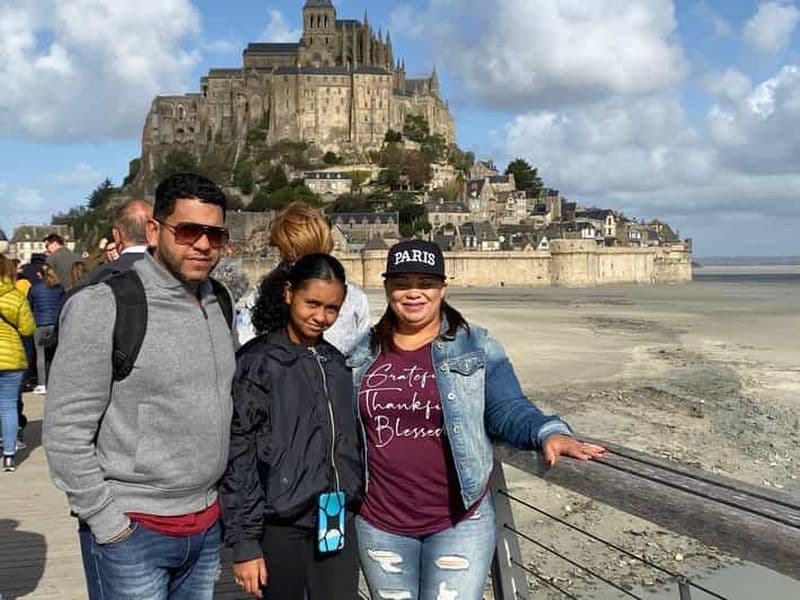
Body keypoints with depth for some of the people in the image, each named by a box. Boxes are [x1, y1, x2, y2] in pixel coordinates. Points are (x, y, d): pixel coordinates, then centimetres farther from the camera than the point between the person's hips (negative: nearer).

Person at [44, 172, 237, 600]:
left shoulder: (221, 305, 5)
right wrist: (107, 522, -13)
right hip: (131, 533, -6)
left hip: (206, 526, 6)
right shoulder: (103, 307, -14)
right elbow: (66, 431, -14)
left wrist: (222, 497, 13)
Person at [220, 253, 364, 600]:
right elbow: (238, 456, -10)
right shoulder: (256, 362, -8)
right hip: (281, 526, -4)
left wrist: (356, 504, 15)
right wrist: (244, 542, -12)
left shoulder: (337, 362, 9)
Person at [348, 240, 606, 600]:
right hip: (380, 523, 3)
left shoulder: (476, 346, -5)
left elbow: (508, 409, -10)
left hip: (460, 522, -3)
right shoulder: (364, 353, 3)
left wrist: (549, 433, -29)